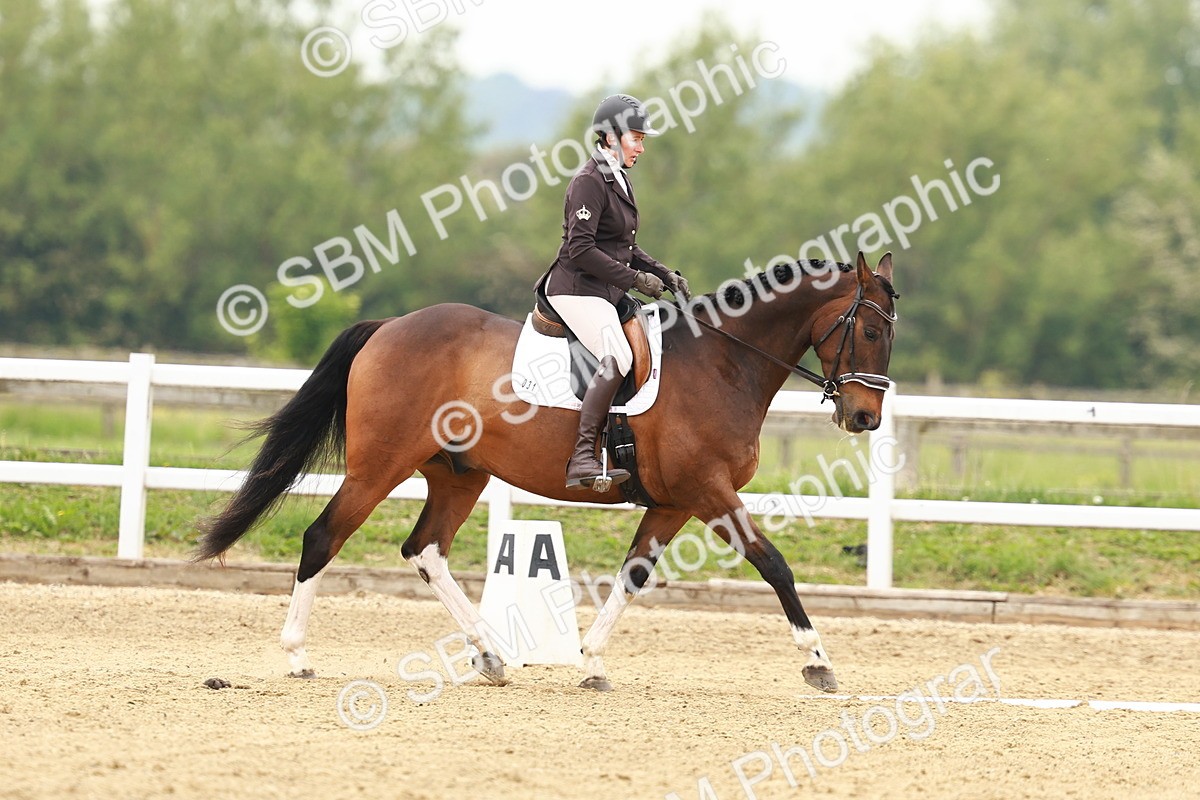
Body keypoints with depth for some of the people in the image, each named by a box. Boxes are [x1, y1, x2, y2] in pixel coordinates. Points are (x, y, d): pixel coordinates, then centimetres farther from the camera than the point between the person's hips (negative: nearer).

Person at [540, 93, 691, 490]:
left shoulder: (618, 180, 18)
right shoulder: (589, 182, -12)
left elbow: (626, 249, 24)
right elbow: (581, 249, -20)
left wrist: (664, 274, 10)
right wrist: (635, 278, -18)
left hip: (607, 293, 10)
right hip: (577, 289, -10)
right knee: (617, 357, -30)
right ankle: (582, 457, -36)